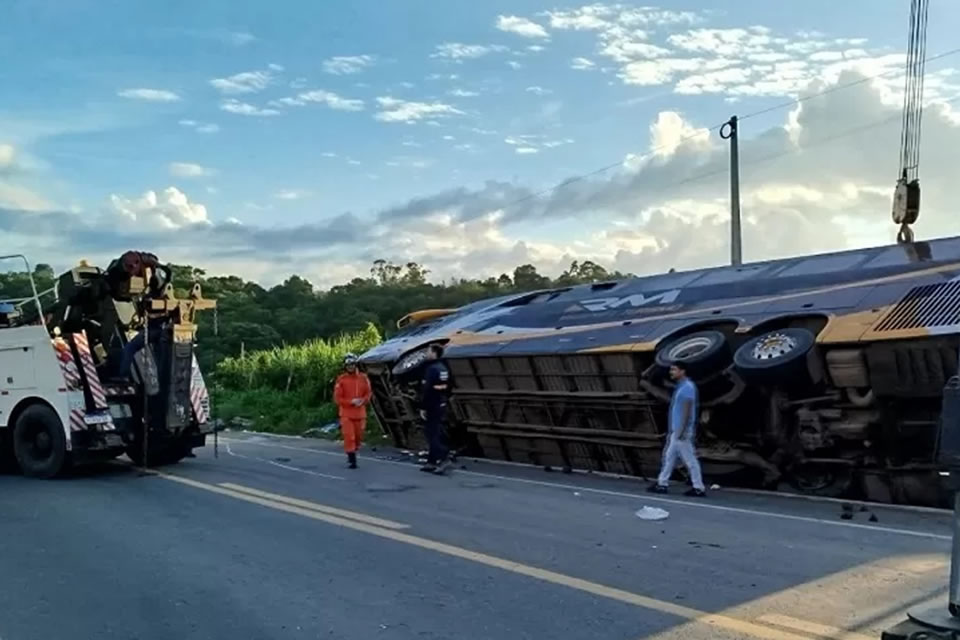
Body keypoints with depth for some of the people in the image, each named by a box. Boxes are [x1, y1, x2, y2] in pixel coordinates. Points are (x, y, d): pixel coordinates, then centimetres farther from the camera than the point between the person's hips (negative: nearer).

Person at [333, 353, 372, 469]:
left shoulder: (363, 378, 1)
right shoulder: (341, 380, -7)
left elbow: (368, 393, 7)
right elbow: (337, 398, -8)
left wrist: (363, 400, -14)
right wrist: (351, 401, -18)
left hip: (360, 413, 3)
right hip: (346, 413, -3)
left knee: (358, 436, 13)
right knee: (349, 436, -10)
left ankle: (353, 453, 37)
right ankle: (352, 460, -4)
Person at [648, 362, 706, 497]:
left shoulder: (687, 387, -15)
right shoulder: (680, 387, 16)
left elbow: (687, 410, -21)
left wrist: (682, 429, -24)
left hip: (682, 430, -10)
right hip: (676, 430, 10)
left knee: (689, 459, -5)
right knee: (669, 456, 13)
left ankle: (699, 488, 1)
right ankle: (661, 484, 19)